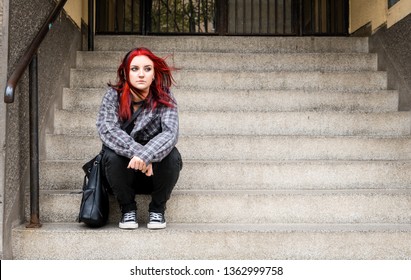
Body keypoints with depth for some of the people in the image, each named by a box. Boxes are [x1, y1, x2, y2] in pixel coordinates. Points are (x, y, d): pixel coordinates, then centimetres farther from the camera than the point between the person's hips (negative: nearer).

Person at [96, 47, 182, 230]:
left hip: (155, 172, 0)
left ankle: (157, 209, -5)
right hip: (124, 172, 0)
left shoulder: (164, 98, -10)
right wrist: (137, 152, -38)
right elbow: (107, 129, -24)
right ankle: (128, 209, -6)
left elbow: (171, 132, -27)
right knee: (112, 155, -30)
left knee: (172, 155, -29)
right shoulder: (113, 95, -9)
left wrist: (146, 155, -44)